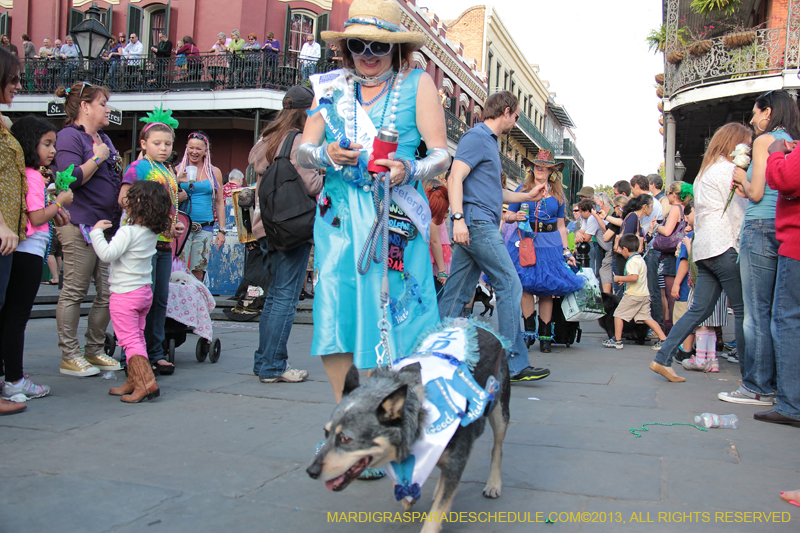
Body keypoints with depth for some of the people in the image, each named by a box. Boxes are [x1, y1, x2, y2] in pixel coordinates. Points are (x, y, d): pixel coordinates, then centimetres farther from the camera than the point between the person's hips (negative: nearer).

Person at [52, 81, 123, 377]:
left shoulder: (103, 139, 21)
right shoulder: (69, 136, -6)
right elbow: (72, 178, -20)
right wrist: (98, 157, -13)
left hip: (107, 225, 9)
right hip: (80, 225, -9)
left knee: (108, 292, 8)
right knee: (74, 292, -1)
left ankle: (94, 351, 20)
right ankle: (69, 356, 8)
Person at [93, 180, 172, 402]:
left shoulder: (128, 231, -18)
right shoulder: (152, 232, 5)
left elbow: (108, 254, -24)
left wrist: (97, 232, -12)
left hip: (125, 293, -8)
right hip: (144, 291, 8)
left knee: (129, 339, -7)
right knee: (137, 337, 14)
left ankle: (146, 382, -16)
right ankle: (133, 381, 21)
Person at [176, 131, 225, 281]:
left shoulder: (214, 172, 10)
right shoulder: (178, 170, 7)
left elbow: (220, 203, 12)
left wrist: (222, 230, 6)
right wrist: (179, 197, -17)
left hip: (205, 228, 1)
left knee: (198, 272, 2)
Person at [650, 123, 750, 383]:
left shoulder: (704, 171, 25)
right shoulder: (728, 169, -4)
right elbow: (738, 213, -8)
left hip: (703, 248, 9)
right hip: (723, 247, -9)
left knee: (700, 309, 7)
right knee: (743, 309, -4)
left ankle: (662, 359, 3)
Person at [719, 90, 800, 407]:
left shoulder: (765, 140, -4)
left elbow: (756, 193, -11)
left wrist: (742, 178, 9)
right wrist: (745, 185, 21)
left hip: (762, 227, -8)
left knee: (756, 312, -6)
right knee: (774, 311, 11)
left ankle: (758, 388, -3)